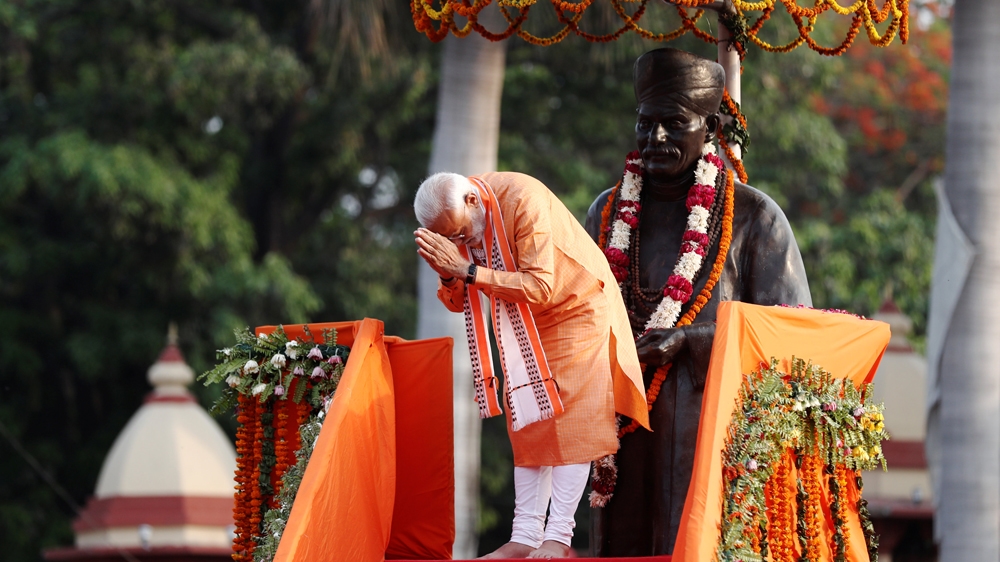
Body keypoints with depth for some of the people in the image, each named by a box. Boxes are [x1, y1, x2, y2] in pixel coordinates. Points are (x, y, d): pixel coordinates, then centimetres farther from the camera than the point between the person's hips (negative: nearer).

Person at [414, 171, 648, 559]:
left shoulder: (523, 201, -32)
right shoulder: (452, 222, -12)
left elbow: (540, 287, -34)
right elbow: (457, 302, -7)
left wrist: (467, 270, -38)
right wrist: (447, 274, -31)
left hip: (577, 306, -7)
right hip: (524, 323, 7)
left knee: (570, 420, -11)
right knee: (528, 422, 1)